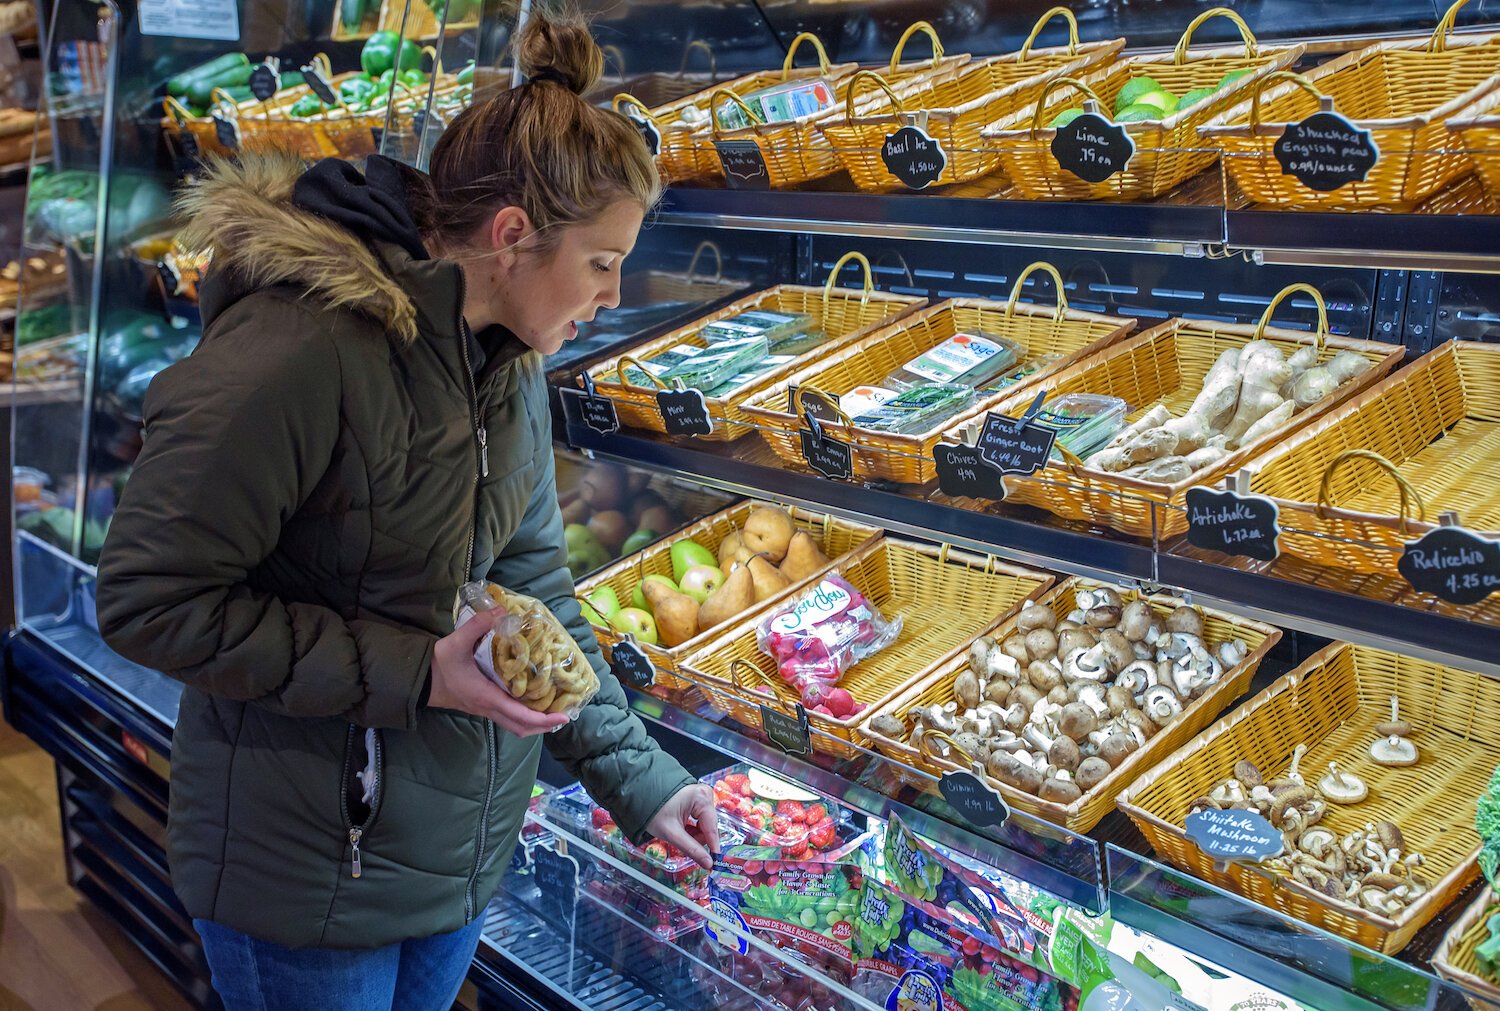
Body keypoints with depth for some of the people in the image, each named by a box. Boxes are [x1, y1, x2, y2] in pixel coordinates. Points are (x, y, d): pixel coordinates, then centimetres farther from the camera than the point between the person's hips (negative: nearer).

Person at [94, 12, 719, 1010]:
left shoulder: (512, 366, 1)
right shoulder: (300, 349, -26)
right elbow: (149, 600, -24)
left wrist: (637, 776, 5)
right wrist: (414, 674, -25)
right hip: (310, 869, -7)